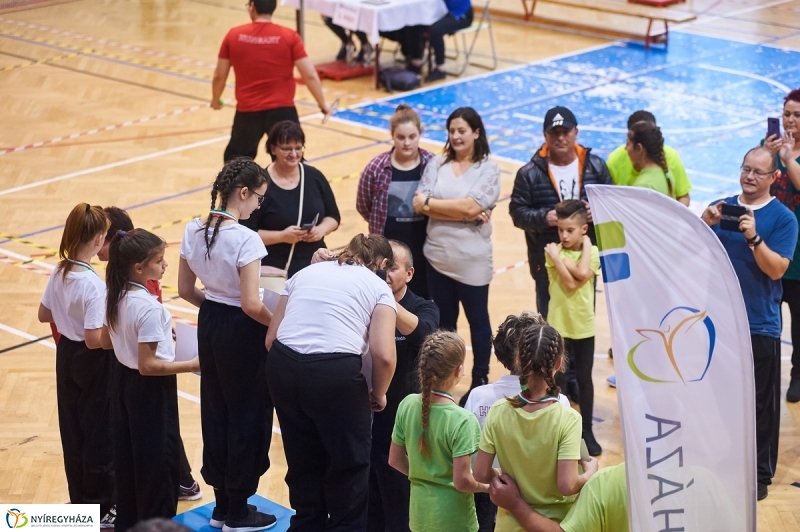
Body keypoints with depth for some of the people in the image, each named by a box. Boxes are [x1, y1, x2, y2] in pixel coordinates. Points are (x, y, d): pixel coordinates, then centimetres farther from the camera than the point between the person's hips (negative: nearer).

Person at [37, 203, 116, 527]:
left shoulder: (59, 273, -3)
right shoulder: (94, 284, -27)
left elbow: (43, 315, 10)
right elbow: (94, 339, -27)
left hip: (66, 355, 8)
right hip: (92, 364, -8)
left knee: (73, 429, 18)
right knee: (99, 433, 7)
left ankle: (80, 500, 32)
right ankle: (99, 508, 18)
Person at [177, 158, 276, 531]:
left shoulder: (193, 231, -1)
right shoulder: (245, 239, -23)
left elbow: (185, 290, 8)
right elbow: (251, 305, -23)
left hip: (209, 325, 7)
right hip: (241, 331, -7)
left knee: (214, 411, 17)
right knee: (248, 415, 7)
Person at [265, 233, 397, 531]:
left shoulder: (305, 272, 23)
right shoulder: (378, 287, 10)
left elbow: (271, 339, 17)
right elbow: (384, 355, -6)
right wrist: (378, 394, 11)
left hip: (283, 367, 5)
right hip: (336, 372, -5)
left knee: (303, 465, 24)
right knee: (349, 469, 16)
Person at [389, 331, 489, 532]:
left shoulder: (407, 405, -6)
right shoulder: (462, 420, -22)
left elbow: (395, 460, 5)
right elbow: (462, 481, -21)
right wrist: (487, 486, -2)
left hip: (419, 515, 6)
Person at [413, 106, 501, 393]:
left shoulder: (488, 169, -5)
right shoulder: (437, 164, 3)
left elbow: (470, 207, -19)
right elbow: (419, 205, -9)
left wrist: (430, 202, -11)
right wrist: (462, 213, -17)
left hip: (472, 260, -3)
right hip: (437, 257, 3)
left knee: (477, 320, 11)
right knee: (443, 321, 14)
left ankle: (480, 380, 24)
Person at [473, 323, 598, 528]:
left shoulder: (498, 412, -11)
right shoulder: (567, 419, -20)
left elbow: (481, 474, -8)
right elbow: (566, 485, -23)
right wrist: (590, 472, -5)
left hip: (512, 522, 3)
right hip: (556, 523, -2)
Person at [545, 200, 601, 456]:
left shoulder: (592, 252, -3)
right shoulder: (553, 251, -7)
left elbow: (583, 274, -23)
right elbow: (570, 283, -19)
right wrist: (556, 256, -23)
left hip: (584, 326, 1)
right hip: (559, 326, -1)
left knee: (584, 379, 11)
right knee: (558, 380, 7)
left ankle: (587, 430, 20)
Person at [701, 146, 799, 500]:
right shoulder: (722, 207, 7)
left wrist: (753, 238, -28)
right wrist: (705, 225, -17)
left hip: (760, 324, -4)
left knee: (760, 402, 2)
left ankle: (760, 473, 10)